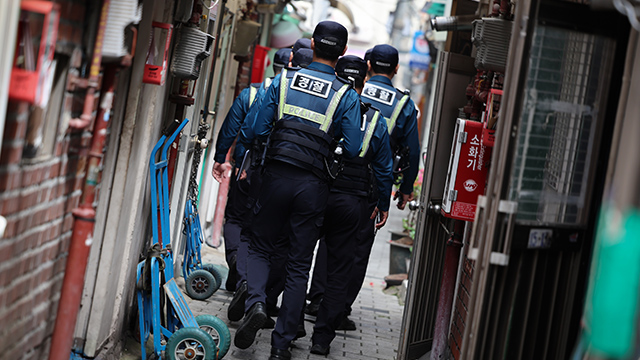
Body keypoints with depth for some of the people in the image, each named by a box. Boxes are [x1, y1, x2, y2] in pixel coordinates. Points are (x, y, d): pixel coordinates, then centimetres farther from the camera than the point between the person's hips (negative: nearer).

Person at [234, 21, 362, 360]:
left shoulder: (283, 80, 1)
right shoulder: (346, 95, -3)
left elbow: (257, 130, -2)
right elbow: (354, 149, -8)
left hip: (276, 176, 1)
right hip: (313, 187, 0)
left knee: (260, 246, 18)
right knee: (298, 265, 8)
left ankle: (255, 303, -11)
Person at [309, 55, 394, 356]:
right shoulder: (376, 120, 0)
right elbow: (384, 169, 3)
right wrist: (383, 205, 14)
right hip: (351, 203, 1)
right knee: (338, 272, 7)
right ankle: (322, 336, 8)